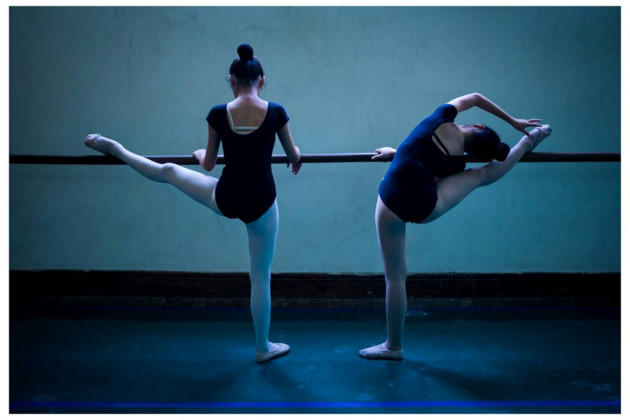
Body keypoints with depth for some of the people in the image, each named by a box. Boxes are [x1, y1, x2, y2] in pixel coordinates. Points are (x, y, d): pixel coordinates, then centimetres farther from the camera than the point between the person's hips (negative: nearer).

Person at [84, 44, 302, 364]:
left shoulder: (218, 114, -8)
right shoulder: (276, 112, -9)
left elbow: (208, 164, 4)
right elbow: (294, 156, 6)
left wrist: (200, 154, 28)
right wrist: (295, 159, 32)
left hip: (224, 199, 0)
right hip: (261, 204, 0)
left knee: (168, 171, 25)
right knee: (261, 277, 14)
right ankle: (263, 347, 28)